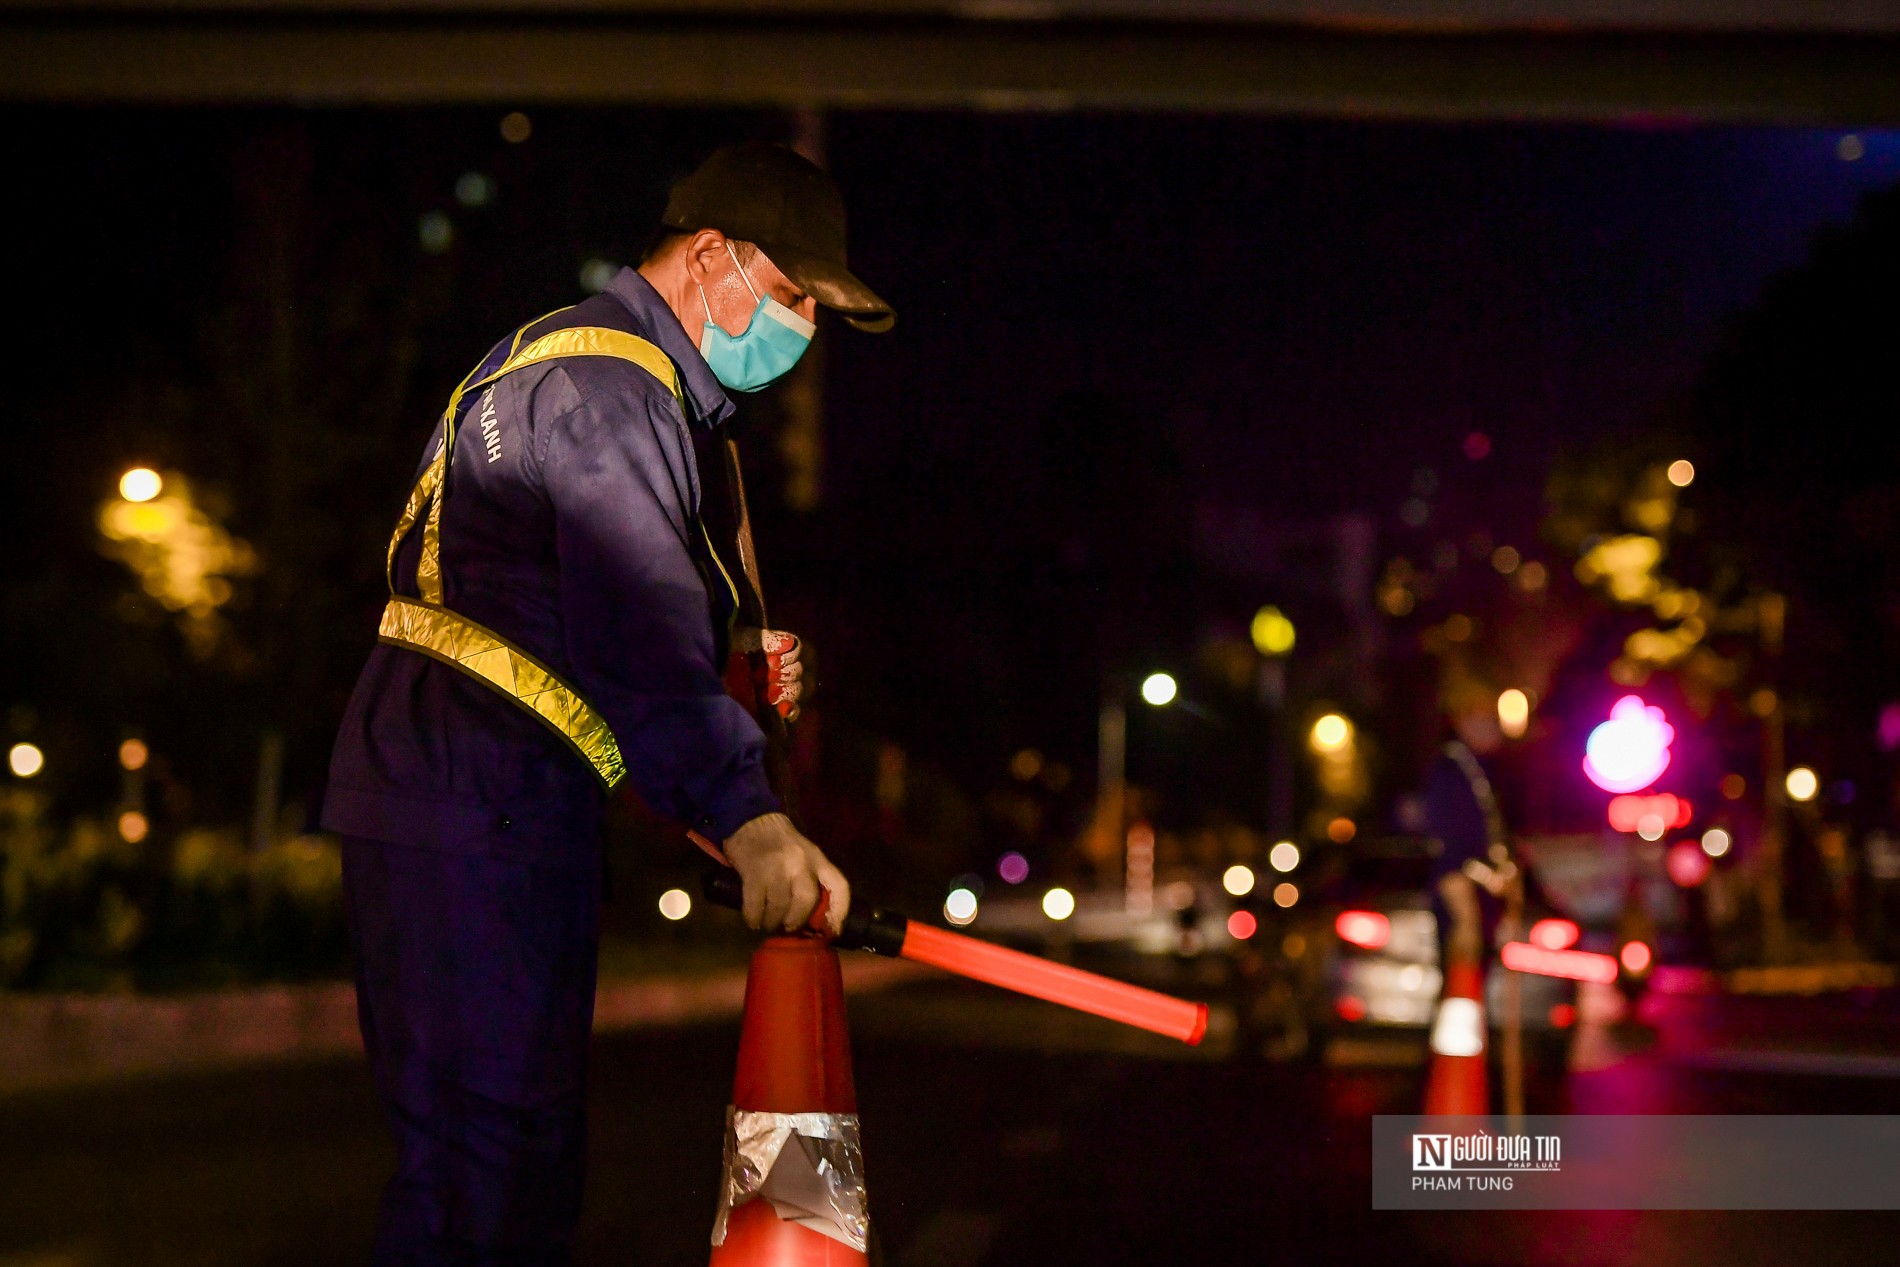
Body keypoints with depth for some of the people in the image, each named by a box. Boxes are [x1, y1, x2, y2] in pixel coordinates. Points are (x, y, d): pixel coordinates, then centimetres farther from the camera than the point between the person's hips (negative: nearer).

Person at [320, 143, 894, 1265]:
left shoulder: (598, 372, 22)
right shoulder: (605, 384, -13)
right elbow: (633, 629, -26)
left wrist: (728, 658, 10)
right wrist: (748, 816, -35)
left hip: (492, 815, 11)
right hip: (480, 822, -11)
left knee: (524, 1161, 14)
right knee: (485, 1171, -12)